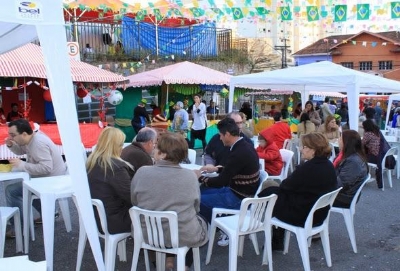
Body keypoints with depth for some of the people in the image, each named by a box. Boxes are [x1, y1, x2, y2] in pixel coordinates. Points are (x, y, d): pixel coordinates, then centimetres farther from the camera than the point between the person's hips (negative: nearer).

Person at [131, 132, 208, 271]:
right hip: (184, 236, -2)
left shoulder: (142, 172, -15)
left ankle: (167, 259, 29)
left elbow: (134, 202, 1)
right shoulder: (190, 176, -16)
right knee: (202, 220, 31)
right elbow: (196, 208, -2)